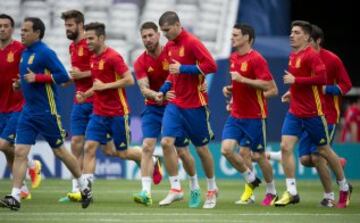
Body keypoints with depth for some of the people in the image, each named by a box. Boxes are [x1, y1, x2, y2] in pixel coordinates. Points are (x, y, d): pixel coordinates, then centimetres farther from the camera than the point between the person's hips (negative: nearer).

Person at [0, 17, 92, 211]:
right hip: (29, 111, 7)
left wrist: (37, 78, -22)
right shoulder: (25, 53, 11)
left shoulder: (45, 53, -14)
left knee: (60, 151, 6)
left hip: (47, 111, -7)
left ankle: (84, 186, 25)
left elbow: (63, 76, -19)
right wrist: (22, 82, 9)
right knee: (20, 152, -5)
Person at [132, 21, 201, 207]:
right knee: (147, 146, -18)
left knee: (182, 151, 5)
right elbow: (144, 89, -18)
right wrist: (157, 95, -38)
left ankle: (195, 188, 29)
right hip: (153, 108, 1)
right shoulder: (140, 63, -7)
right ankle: (146, 192, -24)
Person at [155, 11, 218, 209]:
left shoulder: (192, 43, -14)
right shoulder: (169, 47, 8)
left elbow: (211, 66, -22)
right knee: (166, 142, -10)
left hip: (195, 104, -6)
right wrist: (163, 90, 7)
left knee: (201, 148, 5)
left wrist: (183, 68, -23)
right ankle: (175, 189, -3)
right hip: (175, 103, 6)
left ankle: (212, 189, 23)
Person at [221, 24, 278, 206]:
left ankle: (271, 192, 23)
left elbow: (269, 86, -21)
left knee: (259, 156, 3)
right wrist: (230, 89, 4)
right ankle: (251, 181, 12)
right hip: (236, 114, 7)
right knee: (226, 149, -8)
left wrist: (242, 79, -23)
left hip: (254, 117, -7)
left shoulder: (256, 59, -14)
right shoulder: (233, 58, 10)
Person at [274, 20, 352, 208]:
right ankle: (291, 192, -7)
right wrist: (292, 93, 12)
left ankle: (344, 187, 26)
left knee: (324, 150, 6)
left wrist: (295, 81, -21)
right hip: (295, 112, 7)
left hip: (313, 113, -7)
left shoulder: (312, 55, -13)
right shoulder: (293, 56, 11)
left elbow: (321, 78, -24)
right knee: (285, 146, -9)